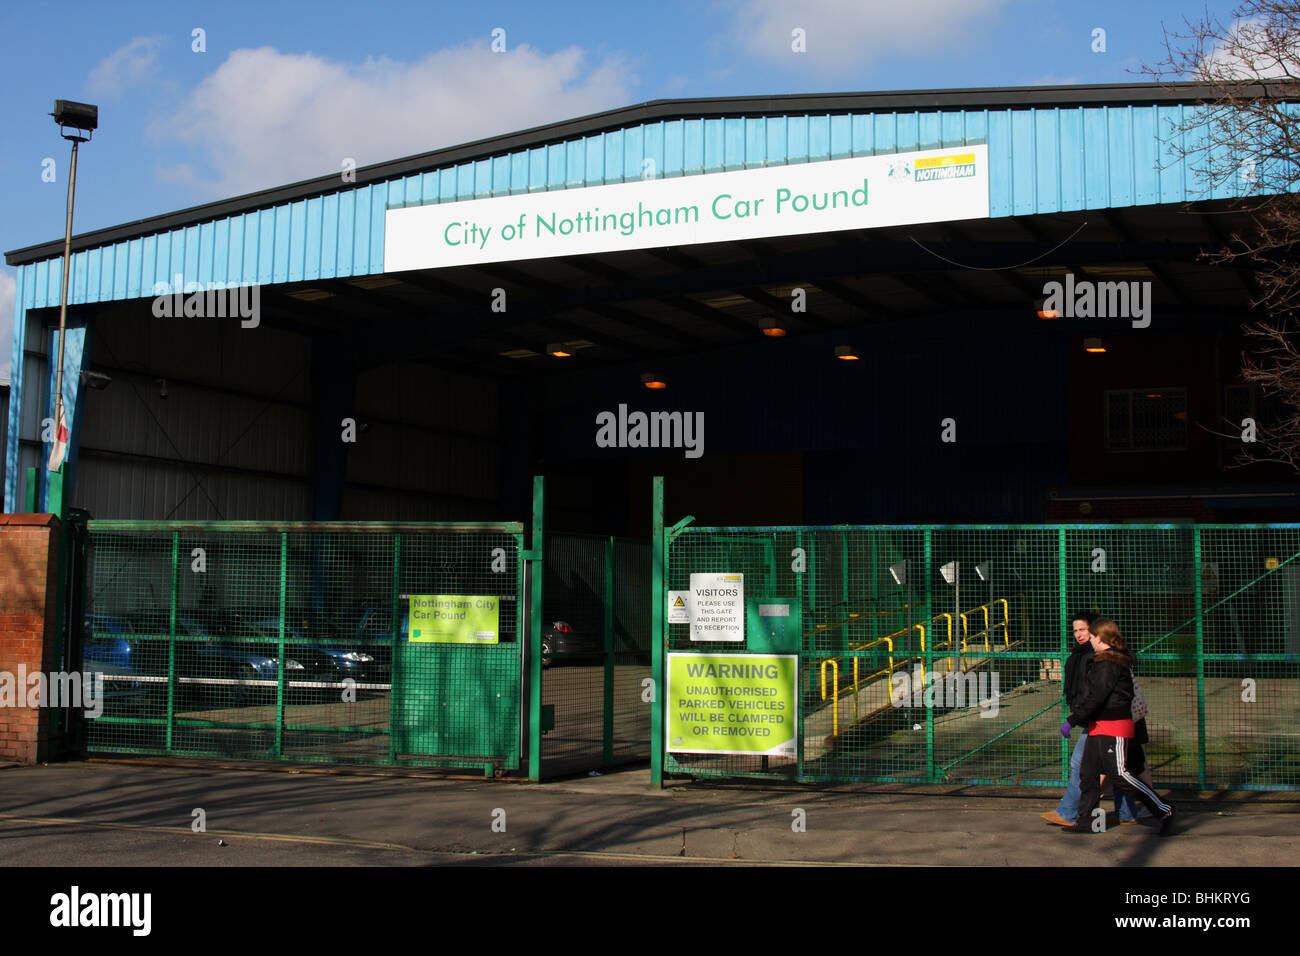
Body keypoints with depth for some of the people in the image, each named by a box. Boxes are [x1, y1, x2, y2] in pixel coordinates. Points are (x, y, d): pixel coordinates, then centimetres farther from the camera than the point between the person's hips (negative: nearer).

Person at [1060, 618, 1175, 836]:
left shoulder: (1108, 663, -17)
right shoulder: (1116, 658, 15)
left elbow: (1096, 697, -21)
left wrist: (1071, 721, -18)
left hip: (1113, 729, -10)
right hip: (1098, 728, 10)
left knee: (1120, 774, -8)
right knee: (1088, 773, 9)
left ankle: (1164, 811, -1)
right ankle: (1084, 821, 12)